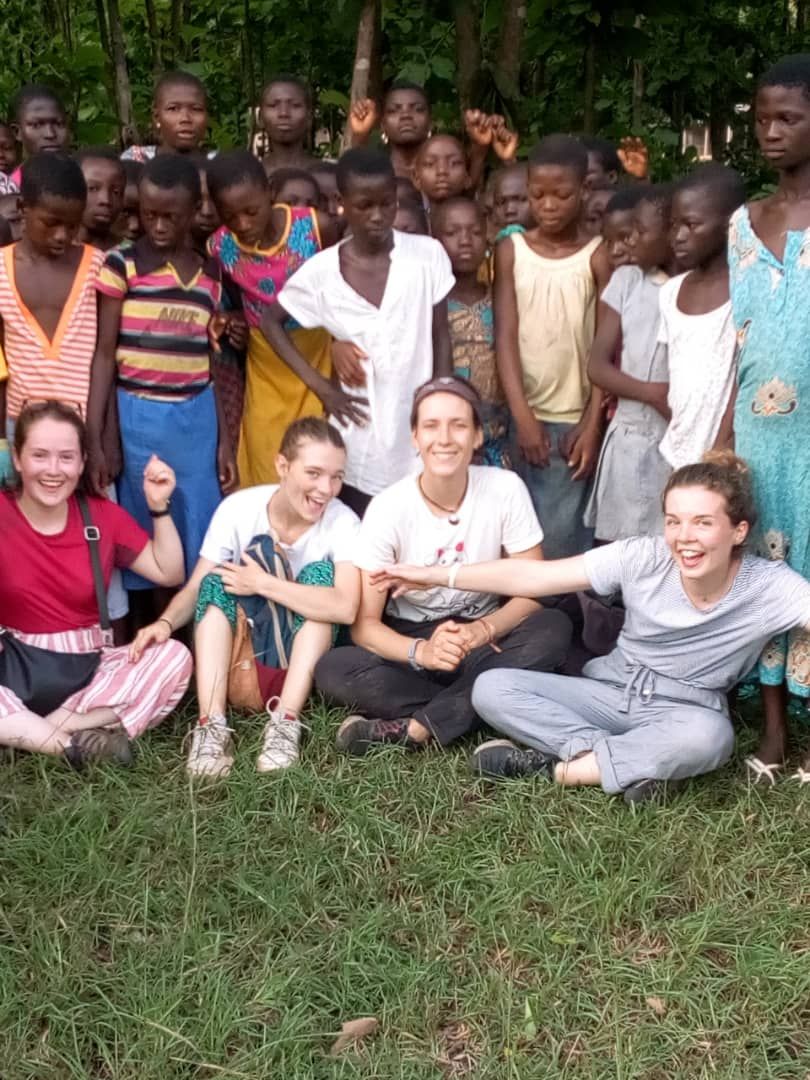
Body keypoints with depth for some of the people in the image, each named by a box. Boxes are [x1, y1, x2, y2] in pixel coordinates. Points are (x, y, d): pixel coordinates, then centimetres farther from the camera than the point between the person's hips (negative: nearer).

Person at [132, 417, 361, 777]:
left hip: (305, 657, -1)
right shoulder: (238, 508, -13)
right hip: (238, 652, 2)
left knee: (320, 573, -24)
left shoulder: (342, 523, -19)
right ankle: (212, 727, -34)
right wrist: (166, 622, -31)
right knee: (217, 582, -22)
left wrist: (261, 582, -31)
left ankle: (285, 724, -34)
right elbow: (195, 588, -9)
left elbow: (345, 608, -35)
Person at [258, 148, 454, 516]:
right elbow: (271, 321, 8)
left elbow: (441, 339, 0)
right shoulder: (321, 271, -5)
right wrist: (320, 386, -1)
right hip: (359, 449, 0)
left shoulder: (428, 255, -5)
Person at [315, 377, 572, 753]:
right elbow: (364, 623, -15)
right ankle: (479, 707, -24)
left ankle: (412, 728, -30)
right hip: (408, 640, -1)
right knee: (331, 670, -29)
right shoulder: (388, 508, -15)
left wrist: (483, 630, -29)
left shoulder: (506, 489, -12)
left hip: (483, 640, 2)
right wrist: (422, 651, -36)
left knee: (554, 628, -30)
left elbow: (531, 592, -9)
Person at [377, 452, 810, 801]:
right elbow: (534, 576, -12)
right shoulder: (644, 557, -15)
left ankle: (556, 766, -24)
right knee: (491, 688, -17)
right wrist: (438, 576, -12)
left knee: (708, 736, -40)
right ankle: (629, 763, -23)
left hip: (684, 711, -2)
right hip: (610, 692, 2)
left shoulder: (770, 586, -18)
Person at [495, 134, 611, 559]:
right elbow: (505, 336, -3)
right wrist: (522, 416, -12)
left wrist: (592, 424, -10)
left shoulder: (597, 256, -2)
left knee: (562, 537, -4)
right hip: (527, 414, 2)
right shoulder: (511, 250, 3)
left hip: (575, 418, -2)